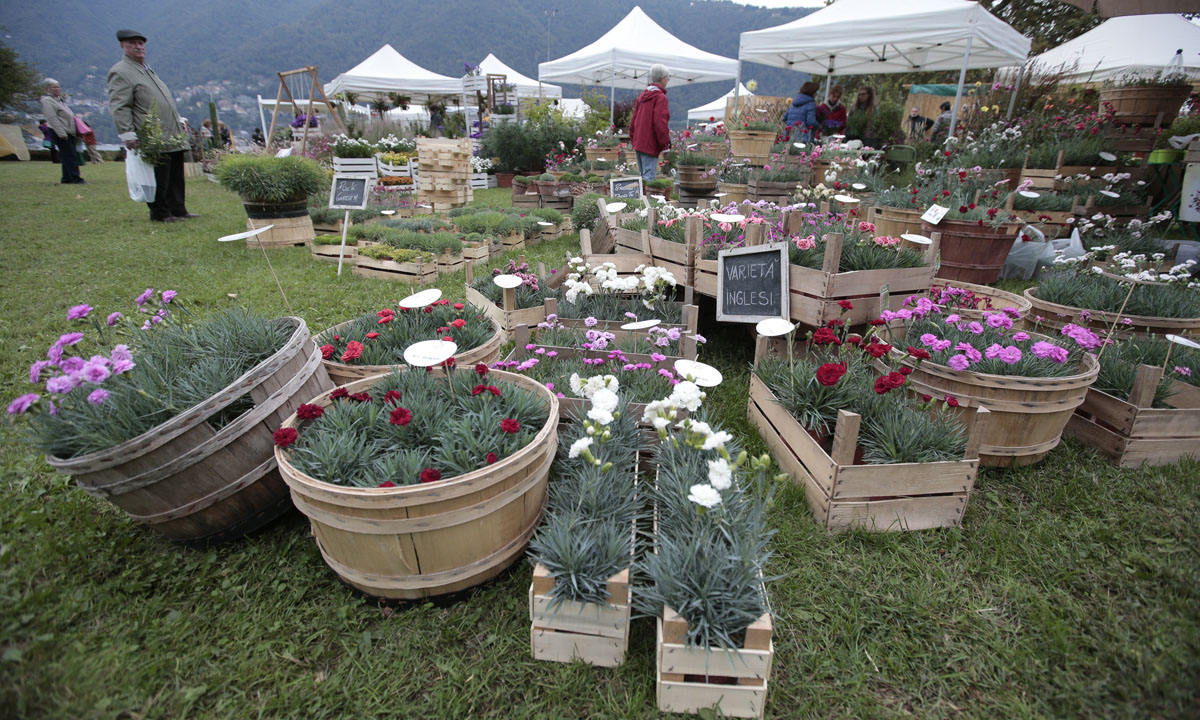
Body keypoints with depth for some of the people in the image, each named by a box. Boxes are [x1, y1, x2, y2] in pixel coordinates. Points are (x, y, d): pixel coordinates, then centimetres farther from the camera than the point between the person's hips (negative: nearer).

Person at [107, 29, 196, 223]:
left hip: (172, 137, 9)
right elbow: (119, 108, -10)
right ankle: (160, 213, 2)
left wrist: (179, 122, 26)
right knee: (159, 179, -7)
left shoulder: (147, 70, 24)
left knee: (176, 177, 9)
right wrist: (127, 135, -17)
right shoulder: (120, 72, -3)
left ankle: (178, 210, 15)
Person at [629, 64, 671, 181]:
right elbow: (660, 123, -17)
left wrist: (633, 139, 22)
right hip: (650, 145, -9)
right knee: (649, 177, -10)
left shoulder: (642, 96, 15)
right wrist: (665, 144, -11)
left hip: (638, 143, 9)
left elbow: (633, 120, 18)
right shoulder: (660, 97, -9)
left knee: (643, 176, 15)